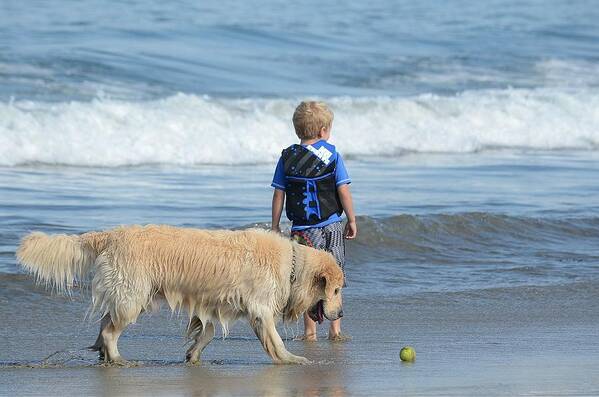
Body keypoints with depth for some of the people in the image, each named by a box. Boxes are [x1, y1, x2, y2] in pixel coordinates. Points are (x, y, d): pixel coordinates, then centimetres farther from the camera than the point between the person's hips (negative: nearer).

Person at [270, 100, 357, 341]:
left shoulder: (287, 157, 1)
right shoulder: (332, 155, -4)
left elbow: (279, 194, 2)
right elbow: (343, 190, -5)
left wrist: (275, 226, 9)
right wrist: (352, 220, 4)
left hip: (302, 229, 1)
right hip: (332, 226, -1)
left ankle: (310, 331, 3)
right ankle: (335, 329, 7)